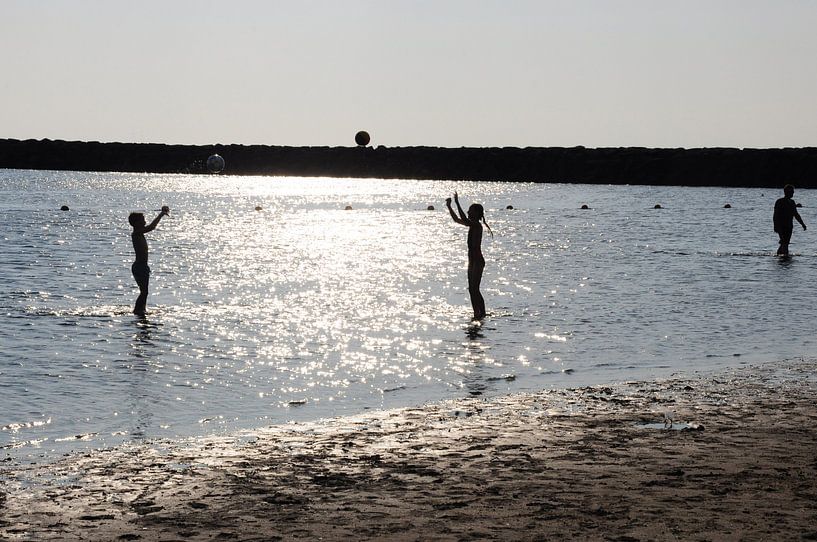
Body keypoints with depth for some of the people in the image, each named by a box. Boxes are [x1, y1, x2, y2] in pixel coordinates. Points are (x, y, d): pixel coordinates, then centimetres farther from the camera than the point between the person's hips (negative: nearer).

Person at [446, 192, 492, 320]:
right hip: (473, 261, 10)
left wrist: (457, 203, -28)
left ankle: (482, 313, -7)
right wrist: (449, 207, 15)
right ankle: (477, 314, 13)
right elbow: (457, 219, 22)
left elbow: (464, 220, -31)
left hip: (478, 261, -10)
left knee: (475, 289, -10)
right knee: (472, 289, 10)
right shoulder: (472, 224, 13)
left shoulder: (477, 225, -14)